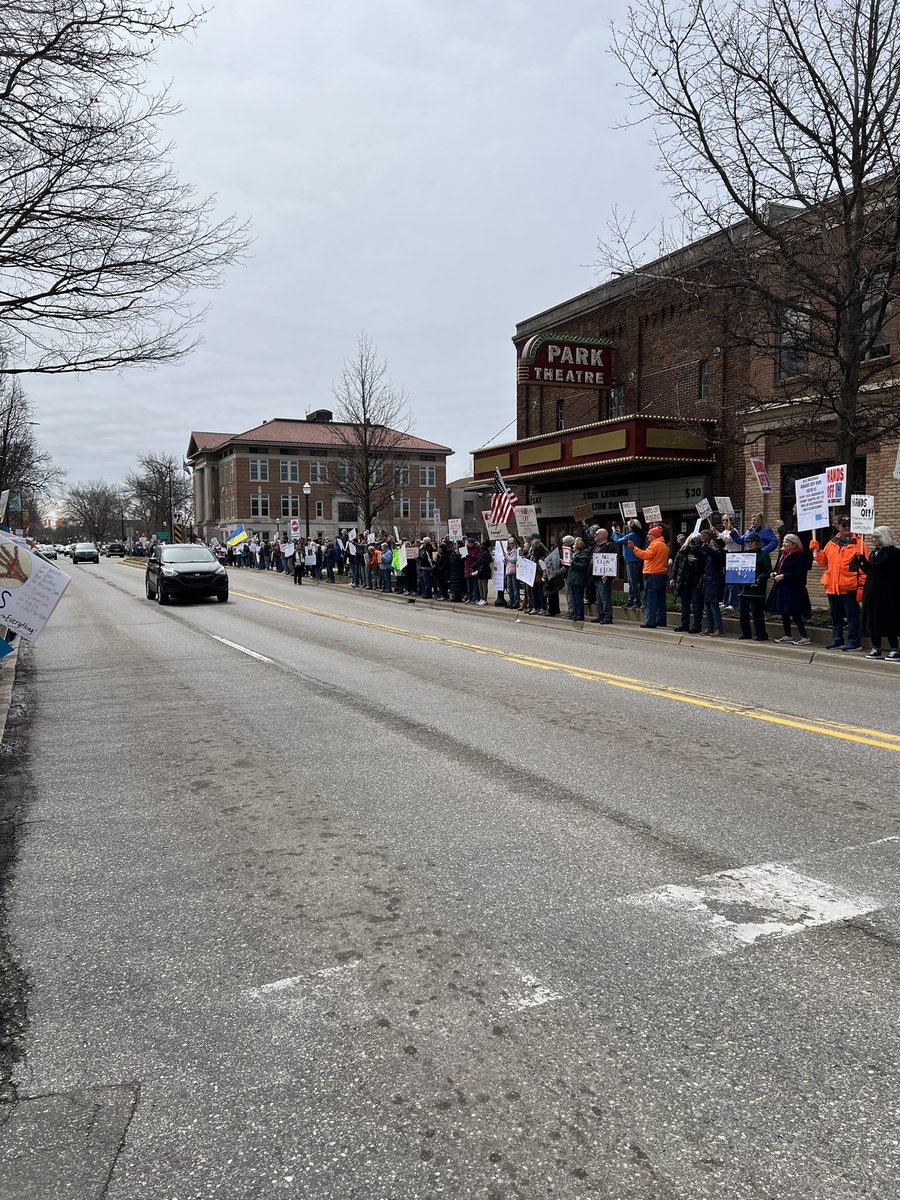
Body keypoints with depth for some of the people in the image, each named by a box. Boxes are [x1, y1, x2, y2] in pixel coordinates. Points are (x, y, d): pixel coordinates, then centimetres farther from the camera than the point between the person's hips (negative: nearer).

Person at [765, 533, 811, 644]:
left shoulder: (799, 556, -13)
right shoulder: (782, 554, 13)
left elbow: (800, 574, -19)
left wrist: (783, 576, -21)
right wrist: (774, 573, 3)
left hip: (793, 589, -9)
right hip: (781, 588, 9)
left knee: (795, 614, -8)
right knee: (783, 613, 13)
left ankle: (804, 637, -2)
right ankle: (787, 636, 24)